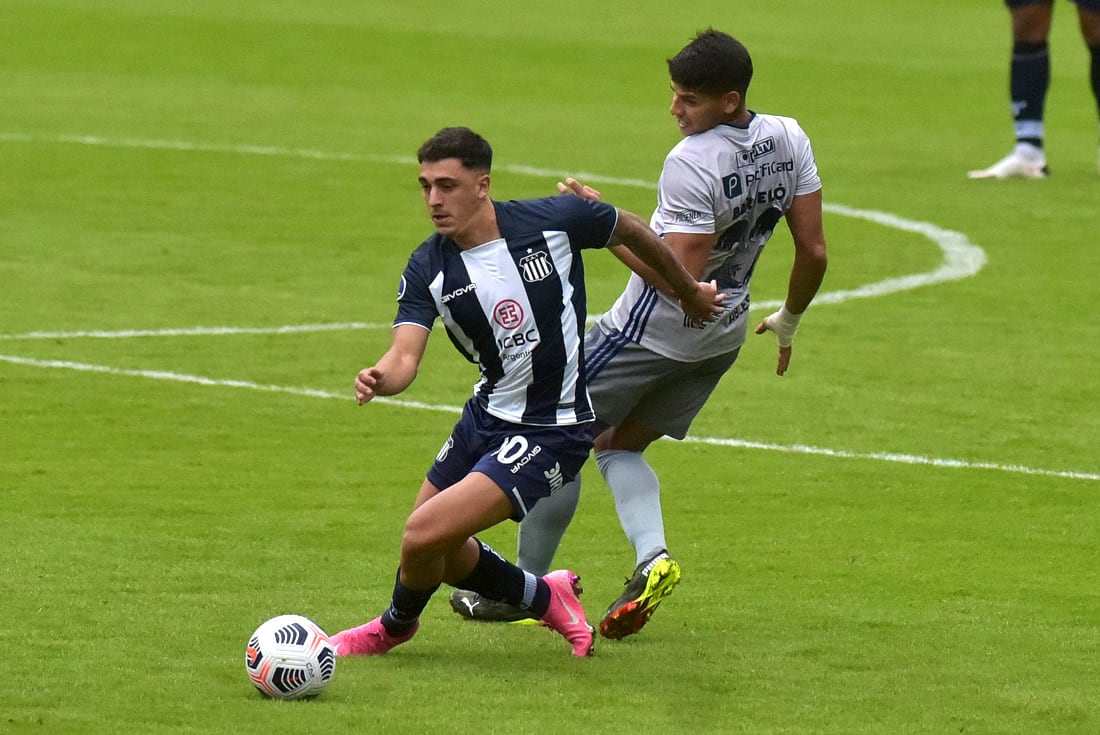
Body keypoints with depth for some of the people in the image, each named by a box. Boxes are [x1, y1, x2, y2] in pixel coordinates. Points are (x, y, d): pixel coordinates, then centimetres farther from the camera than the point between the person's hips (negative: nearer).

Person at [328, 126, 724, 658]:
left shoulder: (554, 220, -18)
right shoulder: (428, 269, -9)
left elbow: (633, 232, 1)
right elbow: (404, 357, -19)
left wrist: (689, 292, 17)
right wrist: (379, 379, -44)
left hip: (552, 431, -6)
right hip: (487, 416, 6)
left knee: (424, 535, -15)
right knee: (441, 553, 17)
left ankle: (397, 625, 17)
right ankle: (545, 596, 42)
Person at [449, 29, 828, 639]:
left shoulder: (691, 164, -28)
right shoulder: (789, 141, -4)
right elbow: (813, 251, 2)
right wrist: (788, 321, 17)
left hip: (650, 330, -8)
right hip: (725, 332, 8)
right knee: (618, 446, 21)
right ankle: (651, 555, -4)